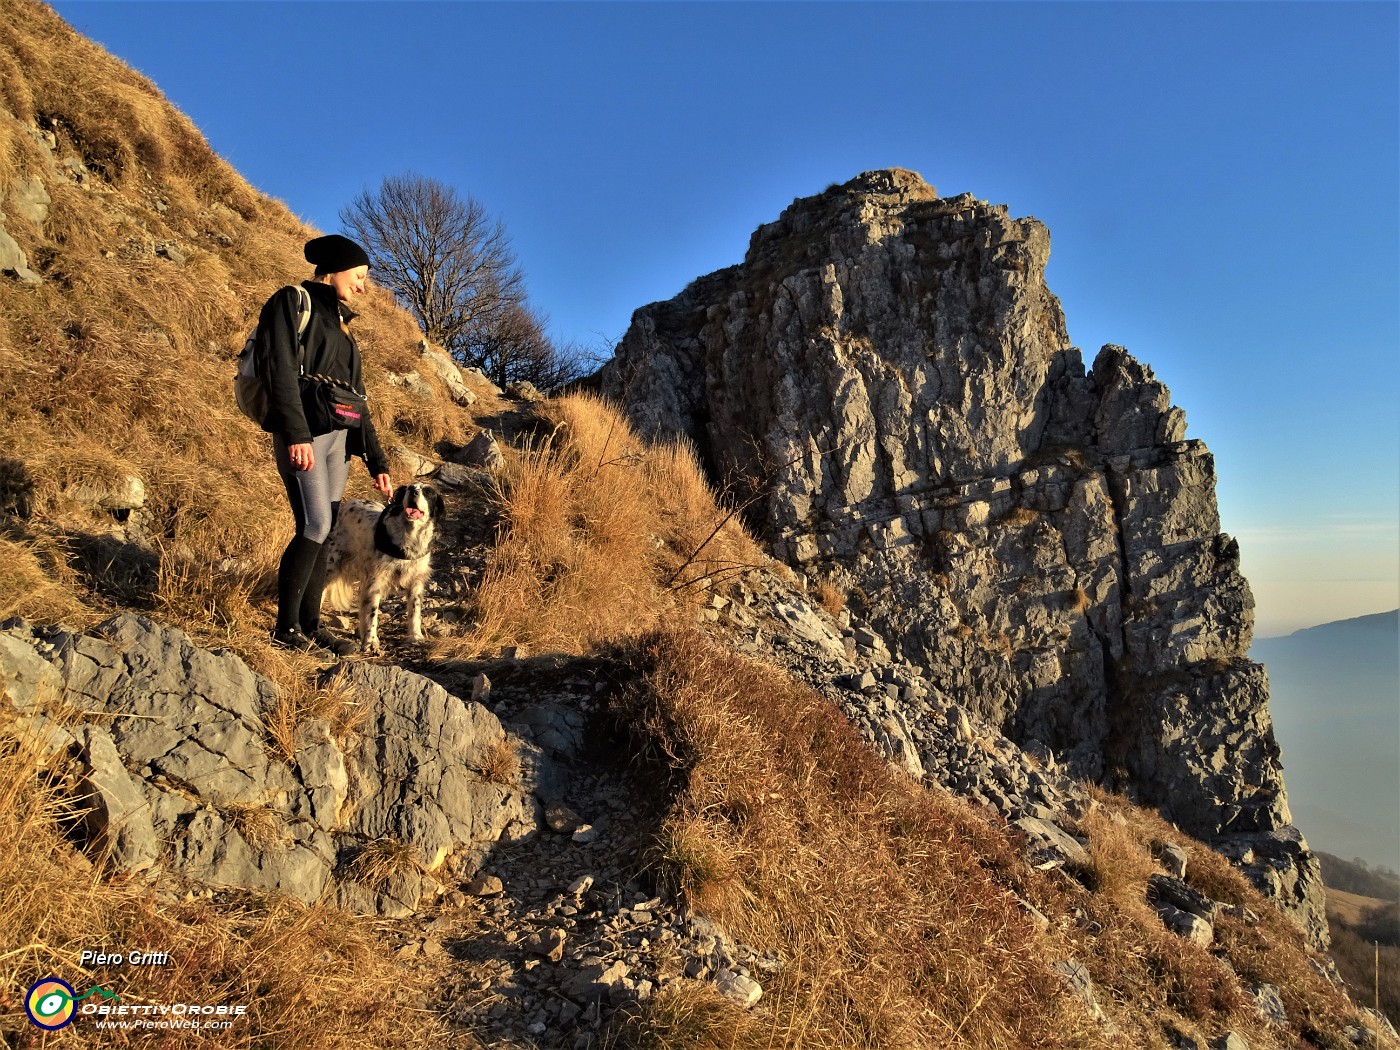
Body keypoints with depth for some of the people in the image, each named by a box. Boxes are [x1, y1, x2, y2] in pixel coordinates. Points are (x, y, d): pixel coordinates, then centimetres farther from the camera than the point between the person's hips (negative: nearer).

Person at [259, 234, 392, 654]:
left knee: (323, 531, 5)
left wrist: (377, 462, 18)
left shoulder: (340, 324, 24)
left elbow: (356, 398, 22)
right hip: (304, 432, -8)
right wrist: (297, 434, -22)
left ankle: (310, 626, 11)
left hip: (337, 436, 8)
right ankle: (286, 627, -3)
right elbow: (283, 373, -11)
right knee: (315, 526, -14)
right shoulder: (293, 302, 2)